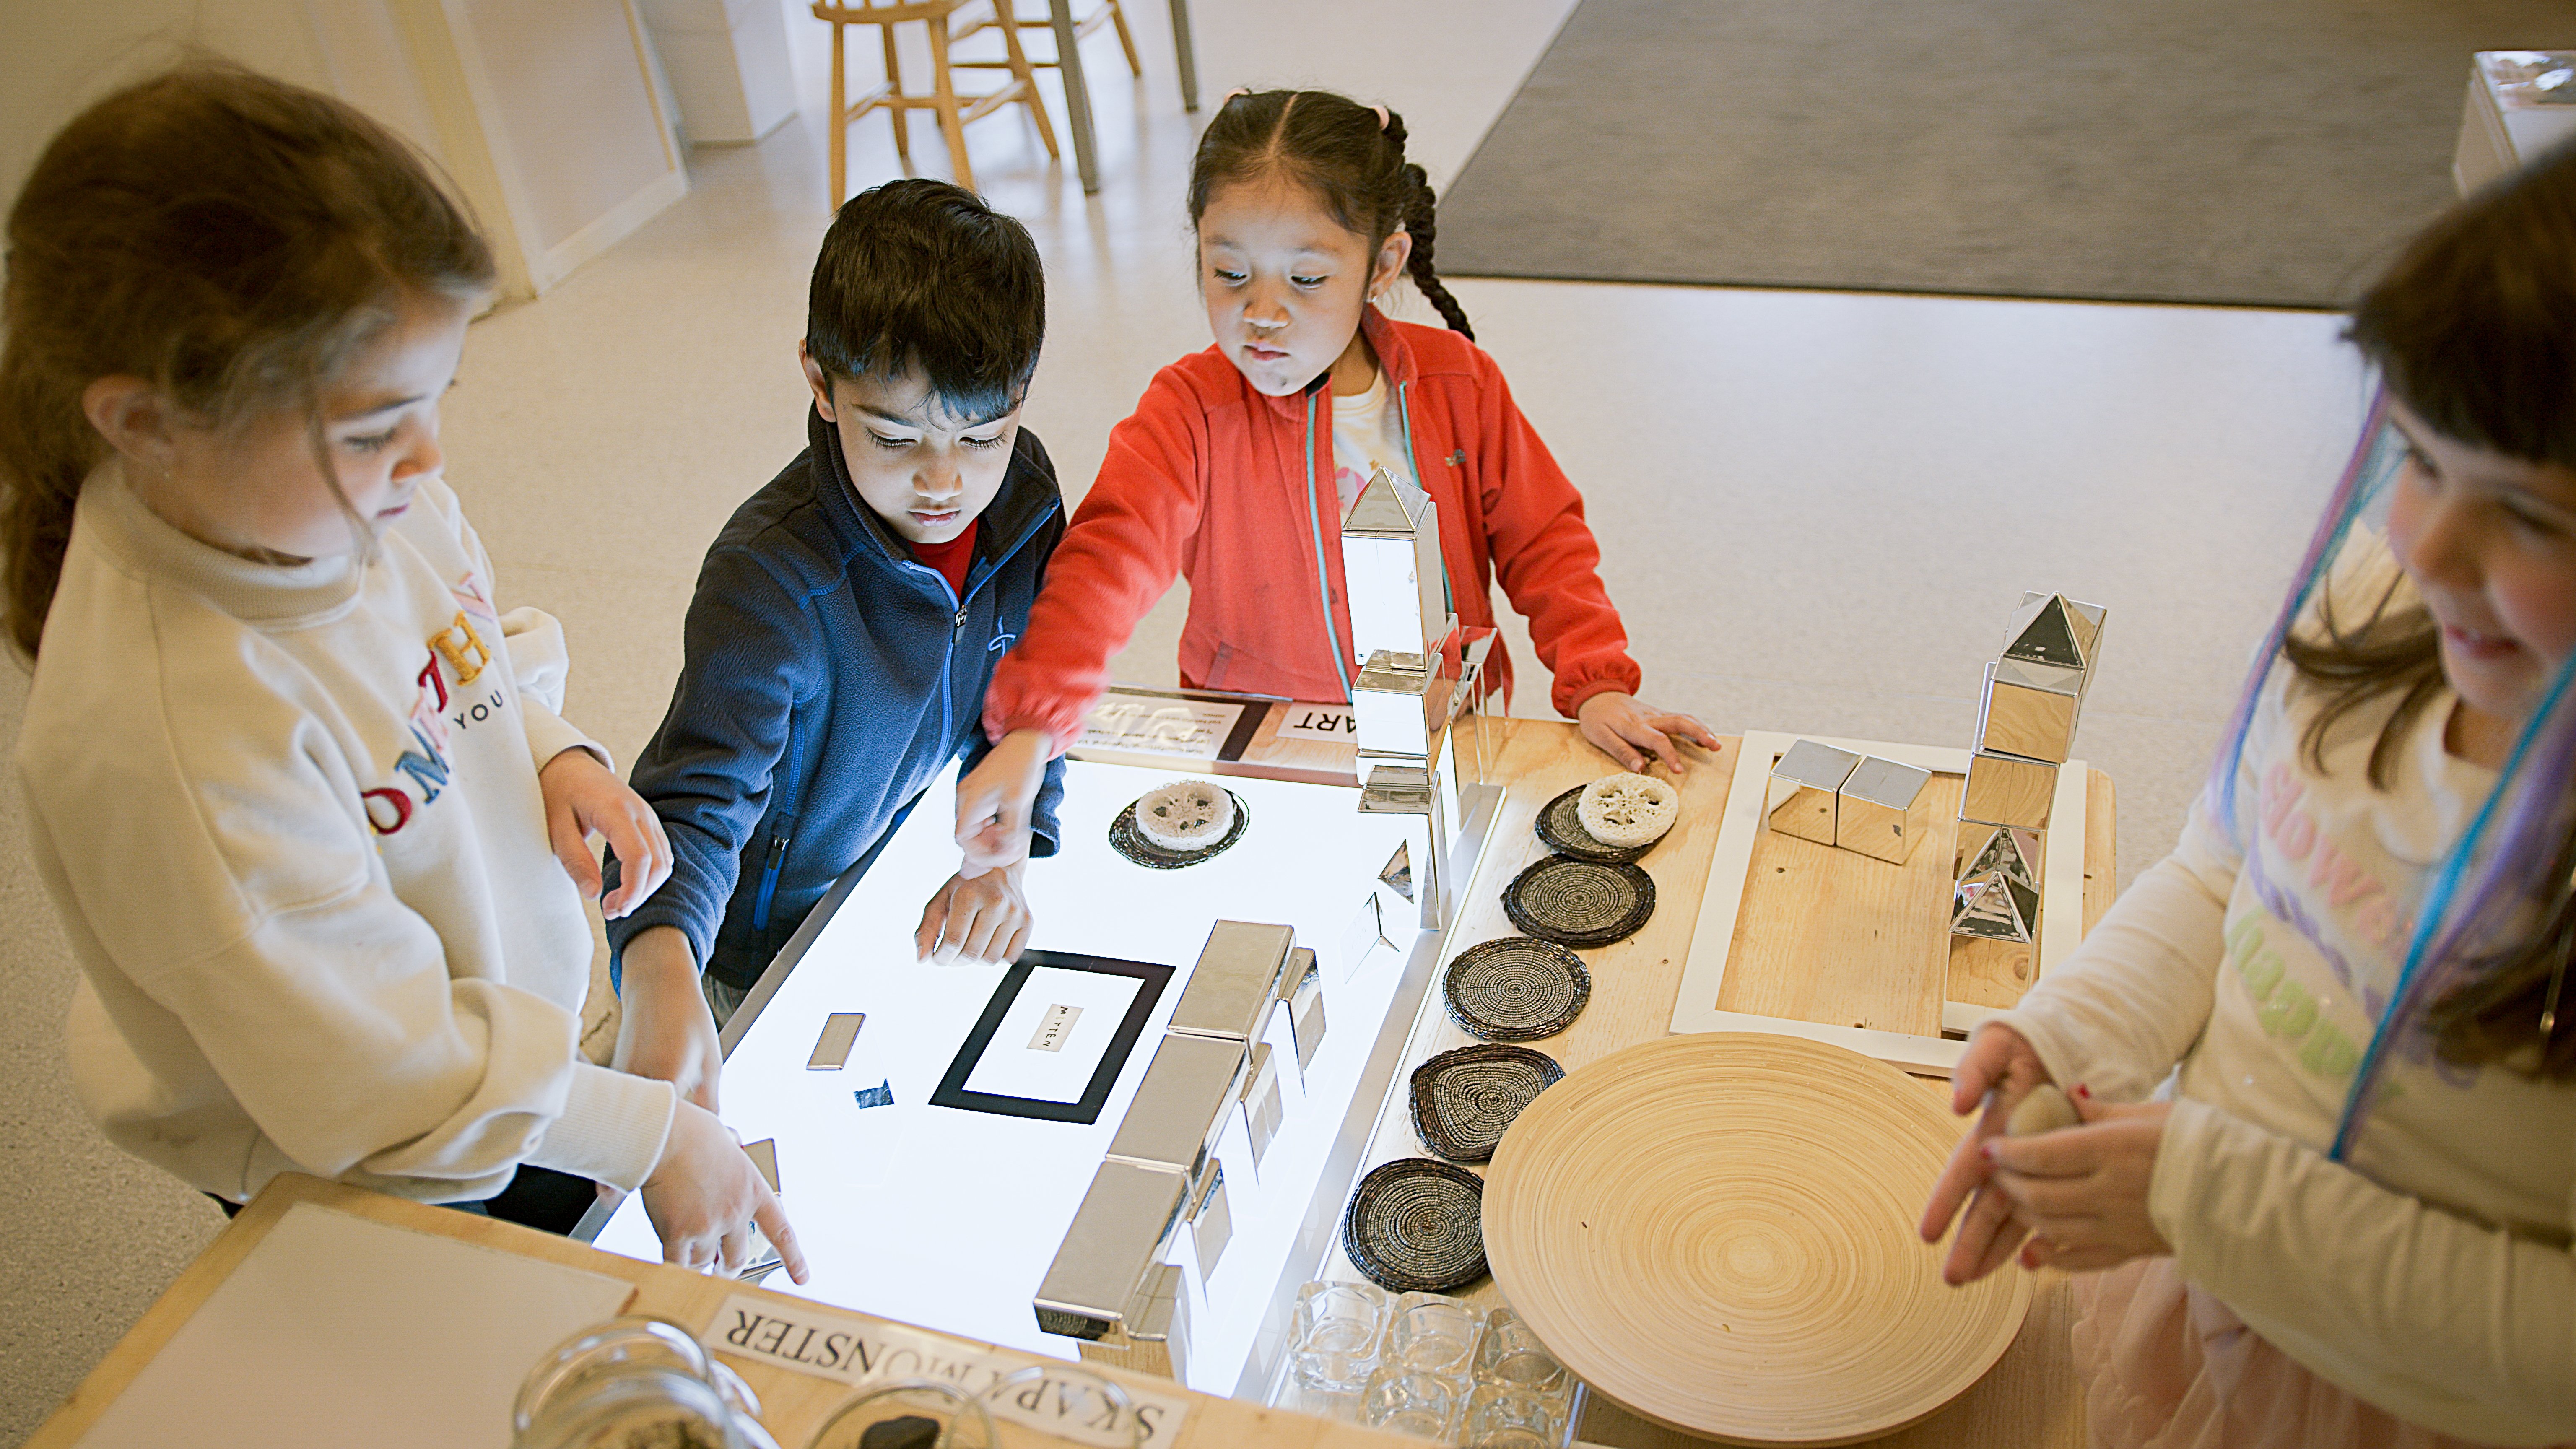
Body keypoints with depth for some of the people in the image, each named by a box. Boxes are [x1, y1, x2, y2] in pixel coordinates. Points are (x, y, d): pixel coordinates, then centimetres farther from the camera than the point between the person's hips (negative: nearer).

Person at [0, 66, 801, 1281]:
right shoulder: (169, 738, -39)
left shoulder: (356, 495, -17)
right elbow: (393, 1080, -29)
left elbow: (479, 654, 7)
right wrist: (650, 1133, -22)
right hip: (357, 1183, -6)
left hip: (518, 1013, 6)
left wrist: (555, 757, -12)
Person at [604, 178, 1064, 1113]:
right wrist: (661, 968, -59)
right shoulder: (773, 580, -32)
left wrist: (1005, 853, -21)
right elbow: (695, 805, -38)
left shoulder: (1020, 493, -14)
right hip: (786, 956, -5)